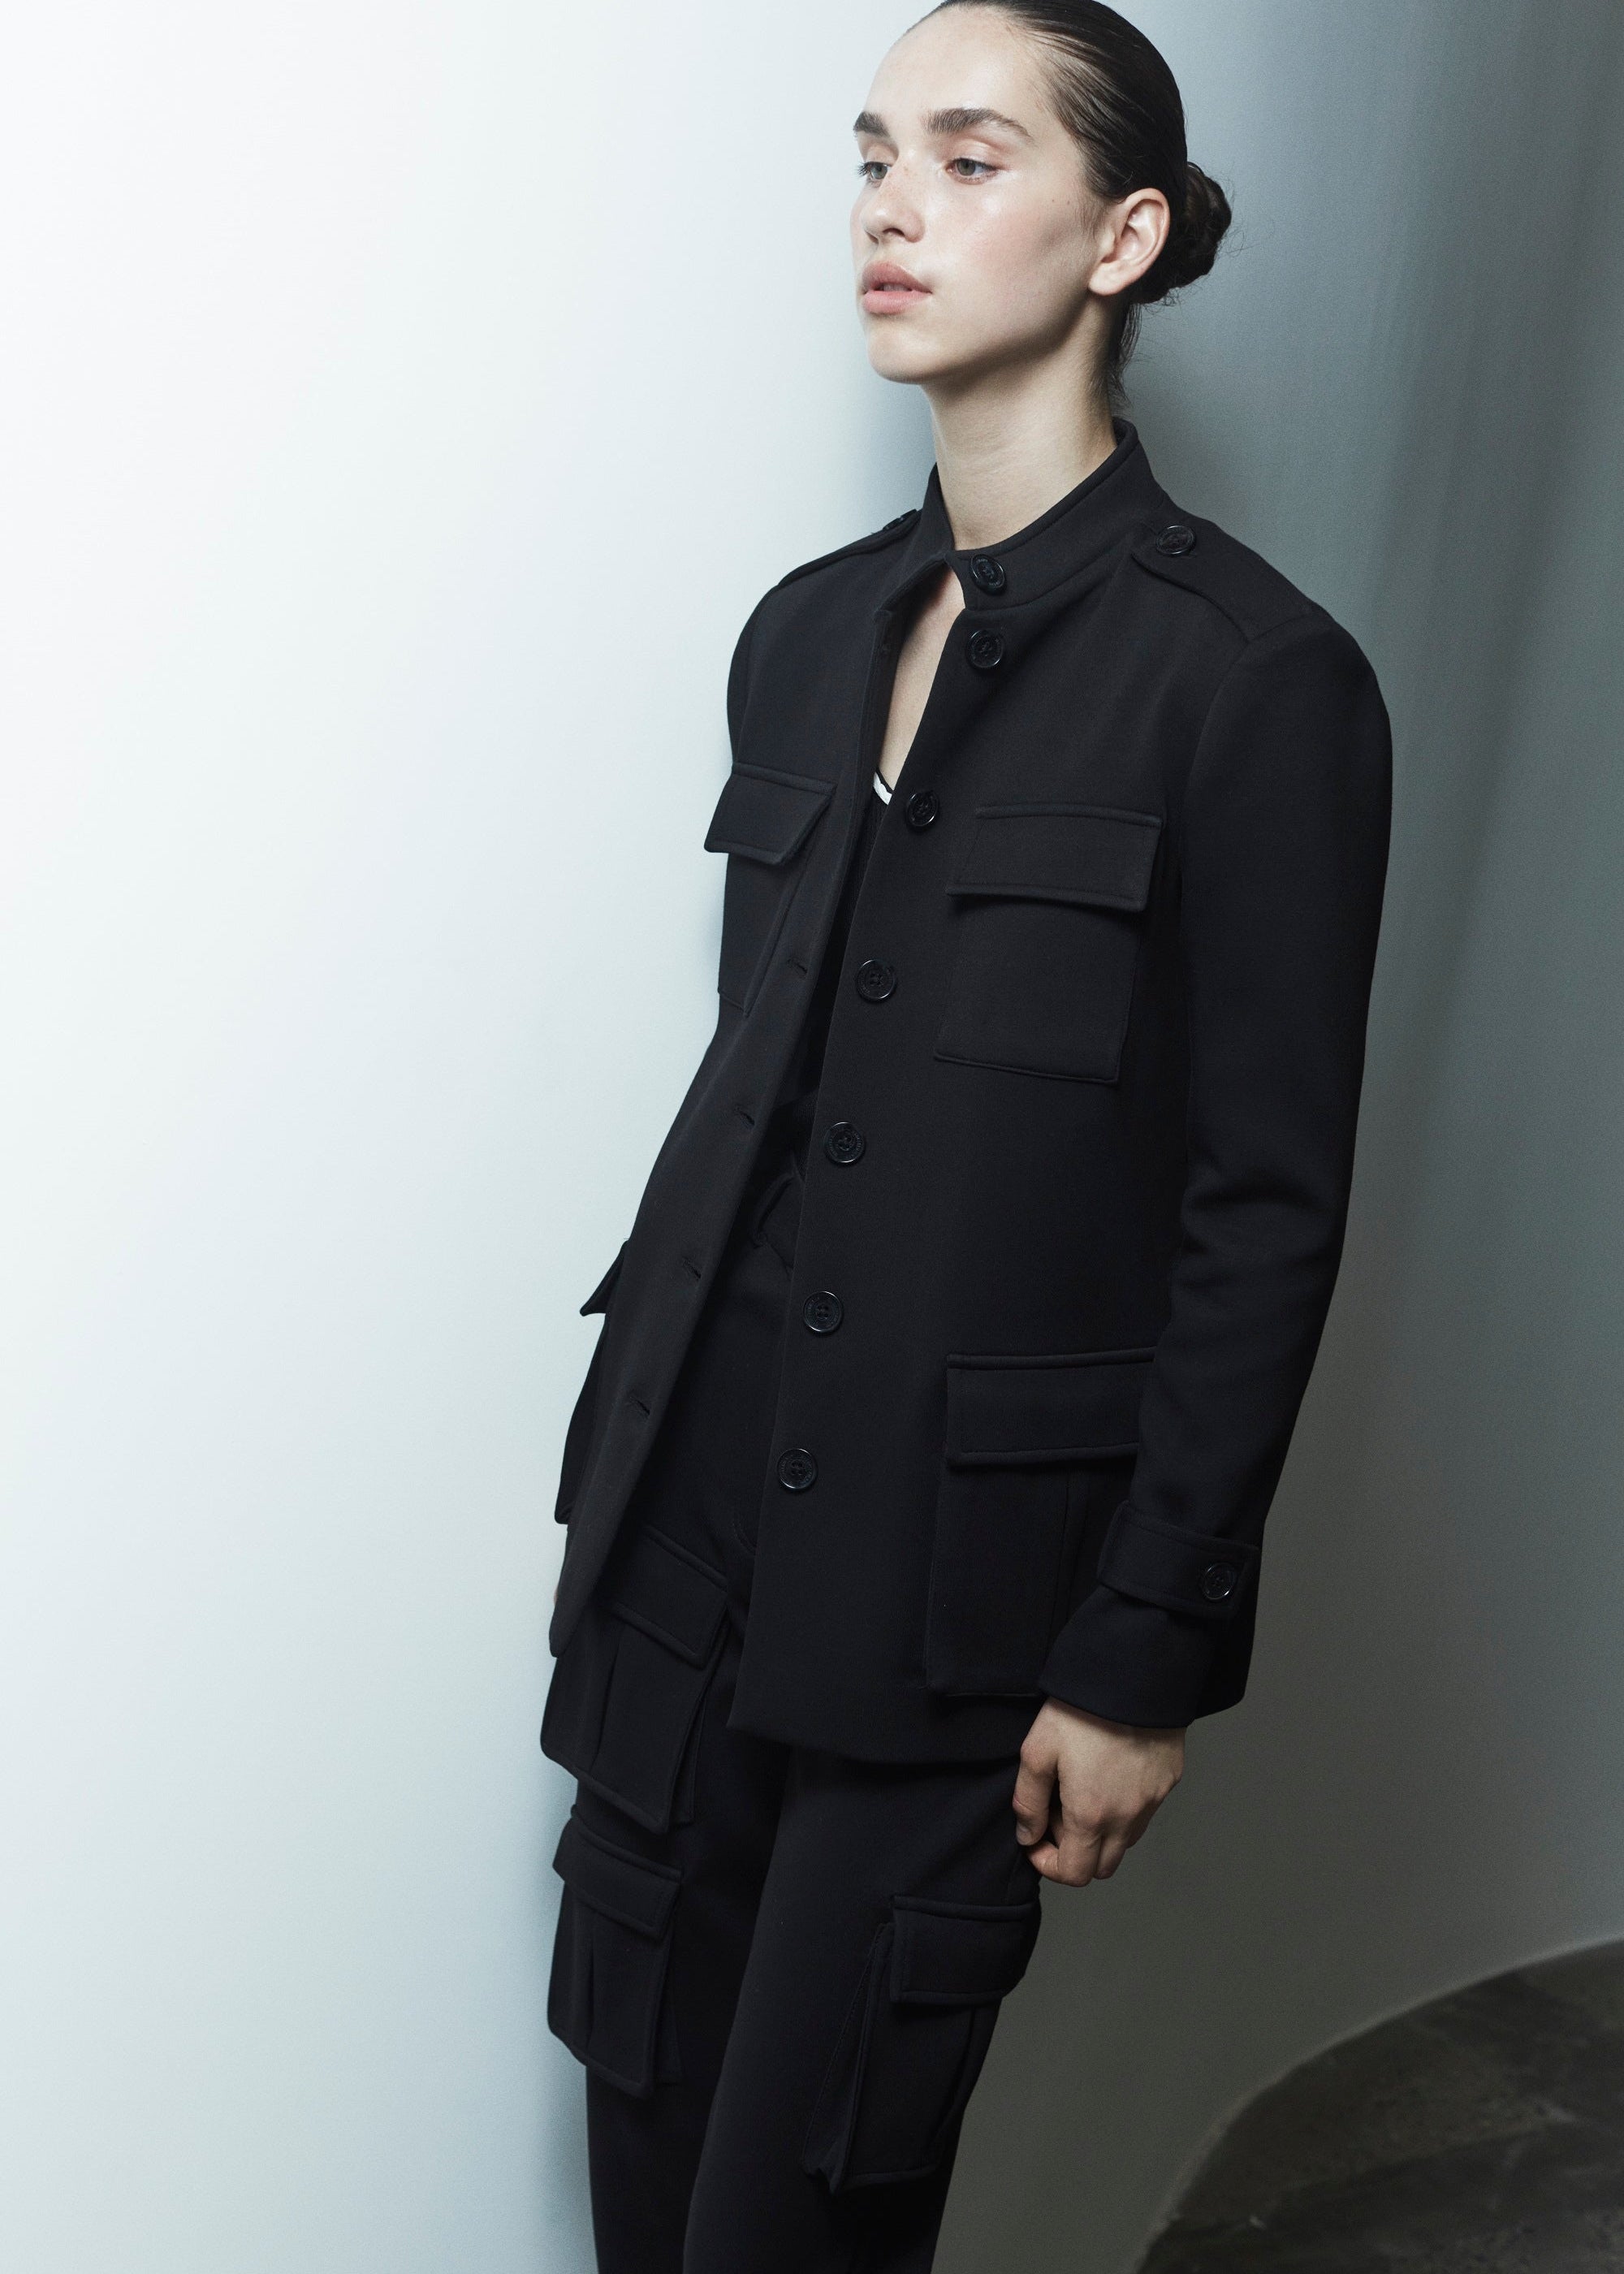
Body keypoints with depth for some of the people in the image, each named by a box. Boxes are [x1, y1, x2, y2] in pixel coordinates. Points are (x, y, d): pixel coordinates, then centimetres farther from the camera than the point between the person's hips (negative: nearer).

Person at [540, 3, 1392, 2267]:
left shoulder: (1253, 677, -10)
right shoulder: (811, 630, 8)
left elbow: (1266, 1216, -10)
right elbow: (748, 1083, 11)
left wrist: (1146, 1656, -10)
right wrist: (627, 1476, 11)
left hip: (958, 1575, -5)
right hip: (693, 1533, 6)